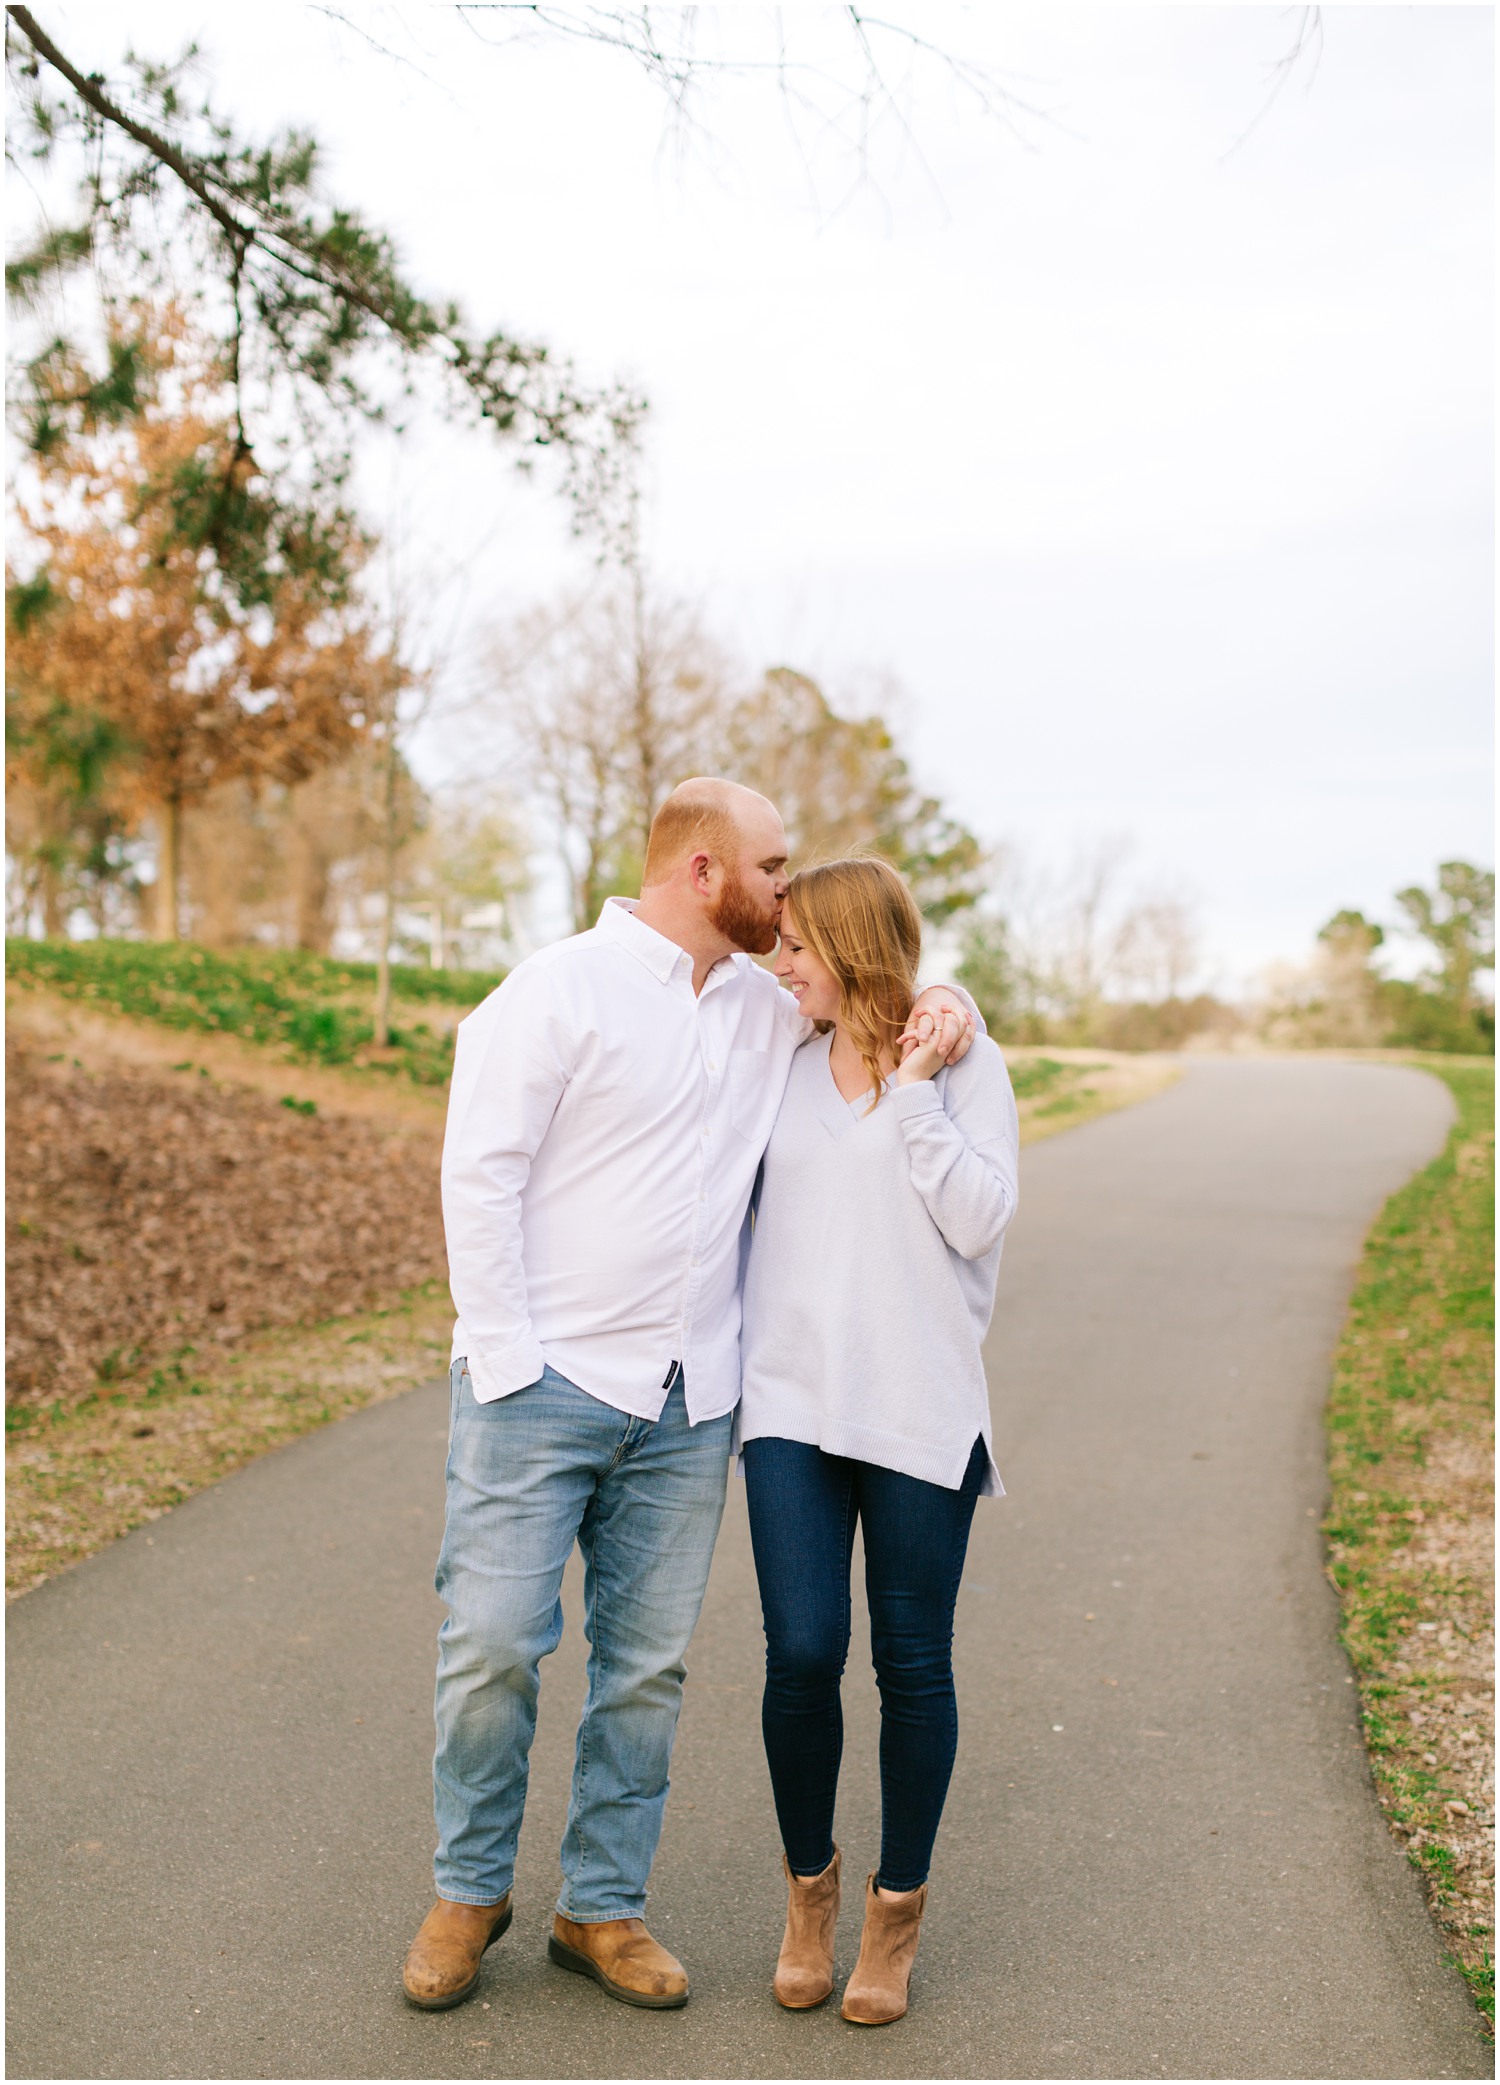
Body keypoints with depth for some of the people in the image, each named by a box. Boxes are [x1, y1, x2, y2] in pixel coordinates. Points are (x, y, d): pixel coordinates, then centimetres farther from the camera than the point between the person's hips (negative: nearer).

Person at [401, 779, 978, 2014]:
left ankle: (603, 1908, 24)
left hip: (685, 1405, 5)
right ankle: (469, 1892, 20)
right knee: (494, 1644, -2)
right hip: (545, 1388, -5)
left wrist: (941, 1007, 3)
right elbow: (480, 1177, -9)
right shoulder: (563, 988, -6)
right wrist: (505, 1366, -14)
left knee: (648, 1664, 8)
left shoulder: (766, 1012, 13)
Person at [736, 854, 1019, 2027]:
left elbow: (981, 1218, -10)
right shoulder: (785, 1070, 11)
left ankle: (898, 1908, 25)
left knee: (913, 1664, 5)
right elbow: (739, 1214, 20)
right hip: (791, 1403, 3)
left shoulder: (966, 1068, 0)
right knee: (803, 1653, -4)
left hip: (920, 1409, -2)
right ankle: (809, 1887, 21)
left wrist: (913, 1092, -11)